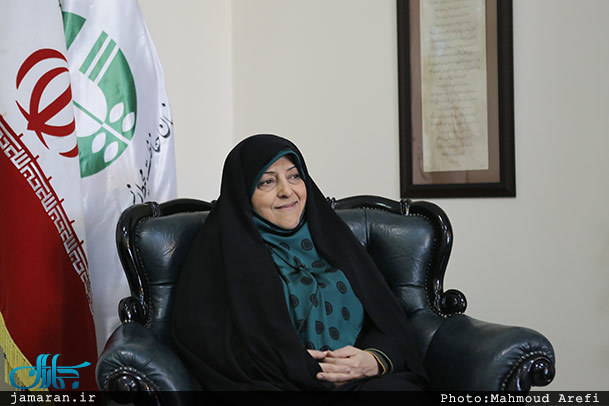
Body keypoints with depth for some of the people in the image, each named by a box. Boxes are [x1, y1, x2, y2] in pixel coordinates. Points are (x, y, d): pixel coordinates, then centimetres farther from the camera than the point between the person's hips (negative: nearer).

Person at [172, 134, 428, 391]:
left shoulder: (329, 237, 19)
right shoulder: (218, 251, 6)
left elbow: (390, 322, 13)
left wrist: (374, 360, -10)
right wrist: (296, 367, -13)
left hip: (360, 380, 4)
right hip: (277, 385, -4)